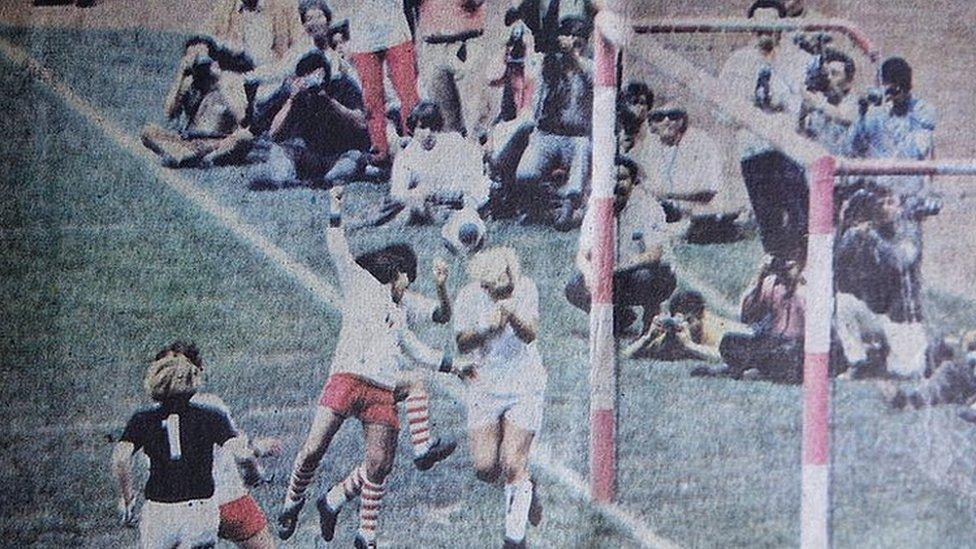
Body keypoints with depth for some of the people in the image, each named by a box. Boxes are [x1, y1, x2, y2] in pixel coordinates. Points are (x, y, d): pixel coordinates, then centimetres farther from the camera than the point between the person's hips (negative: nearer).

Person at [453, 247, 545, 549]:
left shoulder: (525, 288, -10)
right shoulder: (469, 296, -10)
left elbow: (530, 335, -21)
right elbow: (461, 343, -16)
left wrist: (513, 317, -42)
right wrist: (485, 328, -34)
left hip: (525, 387, -1)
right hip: (484, 386, 2)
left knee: (513, 465, -9)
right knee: (485, 469, -5)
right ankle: (525, 489, 29)